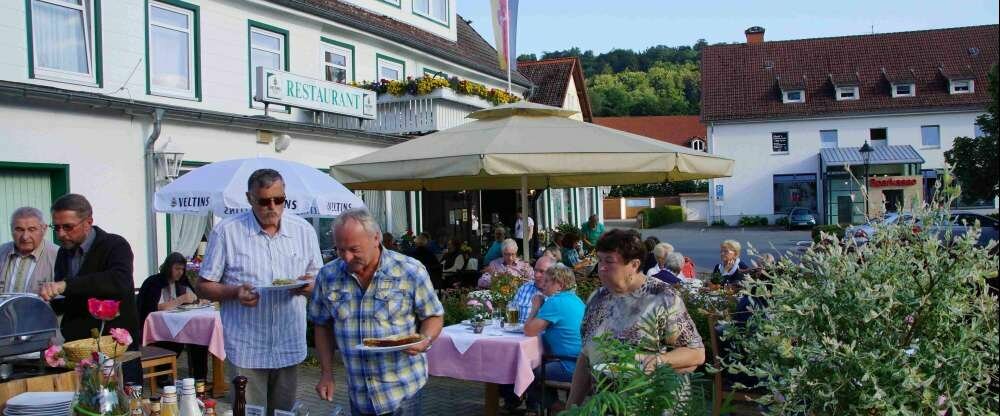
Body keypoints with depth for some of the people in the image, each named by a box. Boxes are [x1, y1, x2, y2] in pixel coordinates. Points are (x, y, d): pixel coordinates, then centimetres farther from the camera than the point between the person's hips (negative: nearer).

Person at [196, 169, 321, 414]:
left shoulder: (304, 231, 4)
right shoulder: (226, 231, -5)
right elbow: (204, 286, 0)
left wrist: (308, 286, -12)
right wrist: (235, 292, -19)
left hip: (290, 346, 3)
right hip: (246, 349, -3)